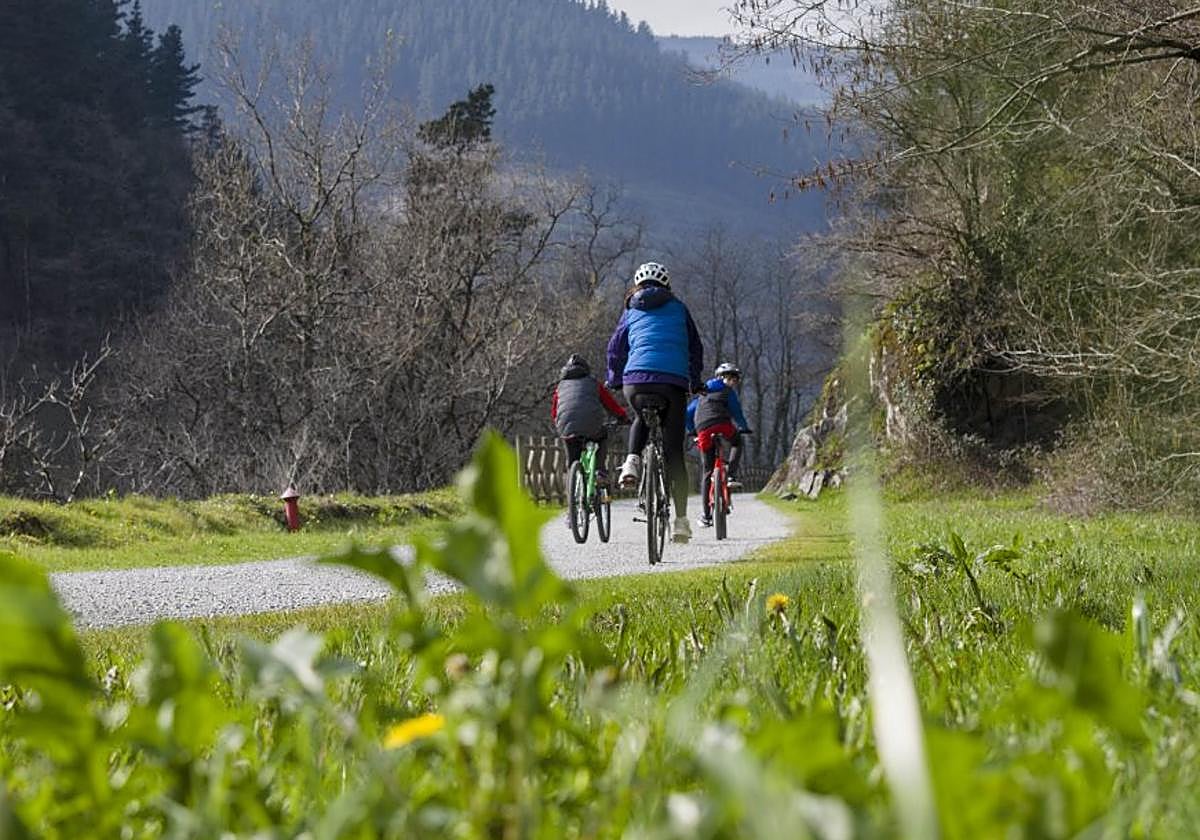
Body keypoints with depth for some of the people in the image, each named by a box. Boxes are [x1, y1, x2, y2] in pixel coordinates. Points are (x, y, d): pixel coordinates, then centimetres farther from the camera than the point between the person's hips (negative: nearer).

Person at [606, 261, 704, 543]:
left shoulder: (631, 311, 17)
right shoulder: (678, 308, 17)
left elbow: (616, 348, 18)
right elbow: (695, 348, 21)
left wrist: (614, 380, 31)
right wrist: (696, 382, 32)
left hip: (636, 381, 1)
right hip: (674, 382, 0)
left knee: (641, 418, 35)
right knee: (674, 451, 5)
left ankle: (632, 462, 6)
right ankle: (681, 519, 0)